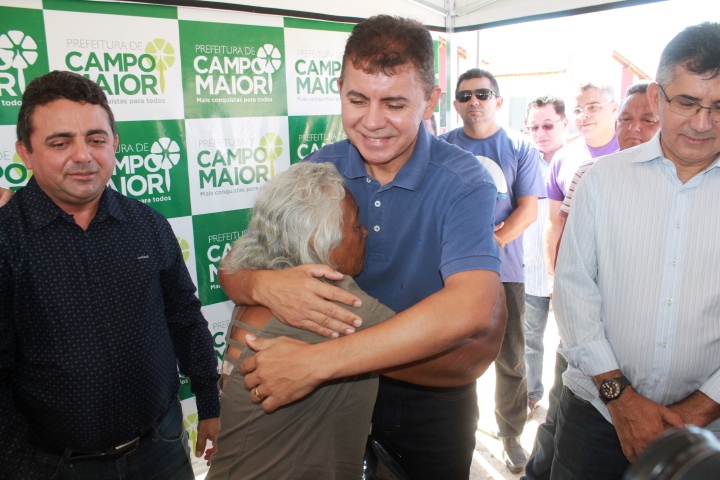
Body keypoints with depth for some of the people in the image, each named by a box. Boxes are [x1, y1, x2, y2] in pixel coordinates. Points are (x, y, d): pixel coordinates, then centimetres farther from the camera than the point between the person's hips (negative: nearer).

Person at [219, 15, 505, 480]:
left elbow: (470, 309, -37)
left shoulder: (464, 183, -22)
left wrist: (316, 362, -39)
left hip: (432, 400, -2)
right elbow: (233, 267, -8)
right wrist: (265, 285, -33)